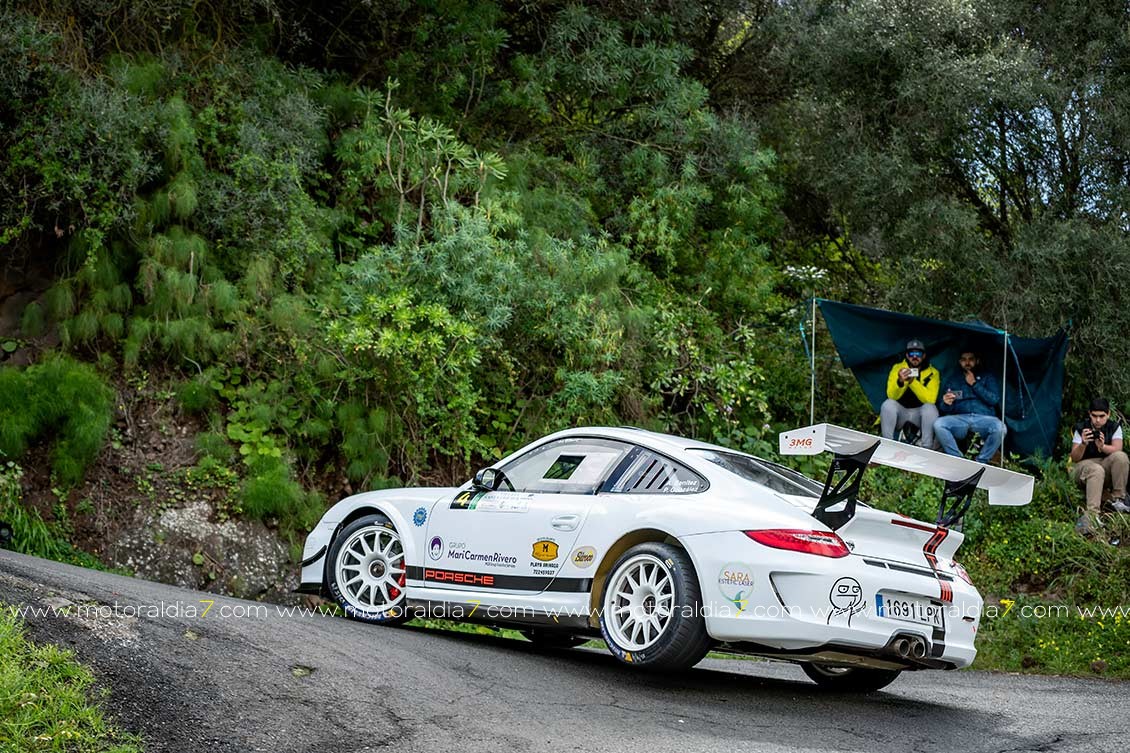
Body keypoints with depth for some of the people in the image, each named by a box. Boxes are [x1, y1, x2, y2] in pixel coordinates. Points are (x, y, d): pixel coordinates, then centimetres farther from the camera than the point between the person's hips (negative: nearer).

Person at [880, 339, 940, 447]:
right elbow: (892, 396, -13)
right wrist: (900, 382, -34)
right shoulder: (897, 368, -4)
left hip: (920, 413, -1)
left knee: (930, 408, -31)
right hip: (900, 411, 1)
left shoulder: (932, 373, -6)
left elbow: (930, 399, -21)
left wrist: (913, 381, -33)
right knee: (888, 404, -28)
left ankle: (927, 448, -23)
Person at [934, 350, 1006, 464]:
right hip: (959, 419, 1)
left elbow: (994, 400, 4)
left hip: (983, 419, -1)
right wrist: (946, 404, -10)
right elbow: (943, 409, 15)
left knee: (999, 428, -35)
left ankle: (981, 462, -17)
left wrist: (974, 384, 2)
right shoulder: (952, 381, 23)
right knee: (938, 424, -30)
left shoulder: (988, 378, 21)